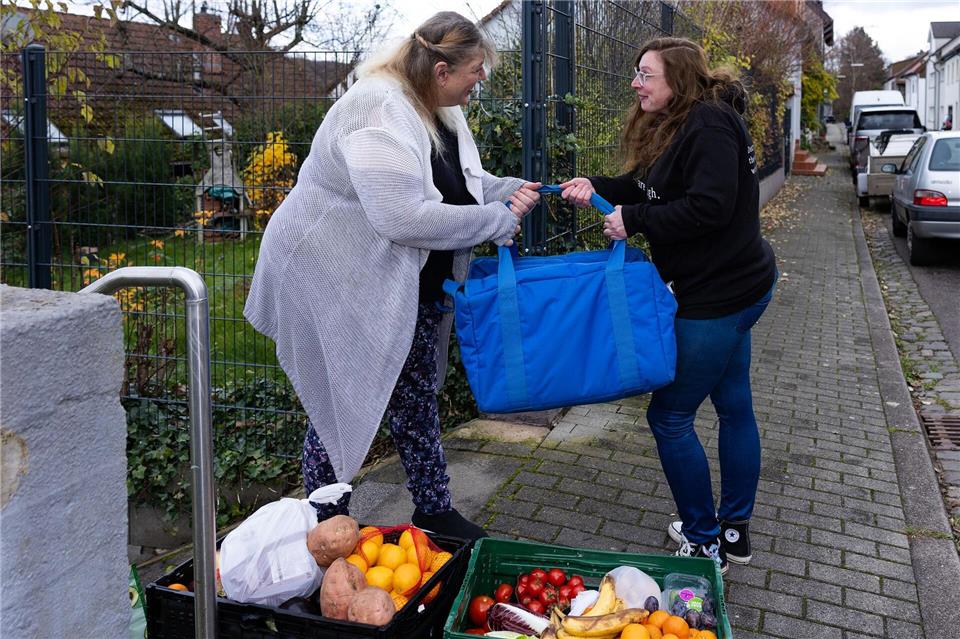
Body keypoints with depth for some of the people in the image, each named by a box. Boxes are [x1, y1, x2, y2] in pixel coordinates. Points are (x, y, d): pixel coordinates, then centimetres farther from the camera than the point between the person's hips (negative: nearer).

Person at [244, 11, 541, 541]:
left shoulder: (439, 109, 5)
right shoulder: (378, 113, -27)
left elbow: (460, 182, 18)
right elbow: (404, 218, -35)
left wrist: (508, 192, -2)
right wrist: (496, 220, -24)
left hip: (408, 287, 9)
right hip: (339, 286, -9)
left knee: (416, 397, 17)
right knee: (340, 407, 5)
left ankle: (434, 510, 33)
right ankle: (326, 529, 24)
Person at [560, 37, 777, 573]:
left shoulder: (708, 124, -19)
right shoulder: (676, 127, 13)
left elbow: (710, 206, -28)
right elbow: (645, 186, 12)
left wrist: (633, 221, -22)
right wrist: (597, 188, -4)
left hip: (720, 295, -11)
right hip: (733, 287, 11)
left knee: (670, 415, -3)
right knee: (735, 405, 17)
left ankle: (705, 544, 11)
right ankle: (735, 531, 31)